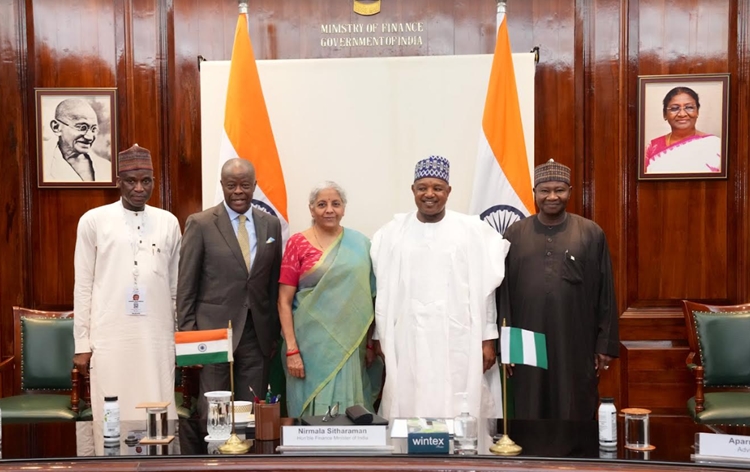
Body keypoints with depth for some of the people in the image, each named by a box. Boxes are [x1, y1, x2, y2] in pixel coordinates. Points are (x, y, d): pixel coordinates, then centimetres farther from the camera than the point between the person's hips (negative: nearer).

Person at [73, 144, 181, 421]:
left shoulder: (169, 223, 7)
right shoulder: (94, 221, 1)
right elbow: (83, 286, 2)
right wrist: (81, 342, 0)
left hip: (157, 338, 2)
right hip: (110, 337, -2)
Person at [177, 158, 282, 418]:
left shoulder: (271, 224, 8)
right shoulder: (200, 223, -2)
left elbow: (275, 281, 12)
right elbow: (186, 284, -2)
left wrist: (275, 331, 9)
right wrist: (187, 333, -6)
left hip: (258, 332, 3)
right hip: (215, 329, -3)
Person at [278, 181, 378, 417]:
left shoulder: (360, 243, 6)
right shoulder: (298, 243, -1)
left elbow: (368, 297, 9)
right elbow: (284, 301, -3)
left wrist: (370, 344, 5)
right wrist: (291, 349, -9)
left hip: (351, 345, 2)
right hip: (312, 344, -2)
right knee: (313, 411, 4)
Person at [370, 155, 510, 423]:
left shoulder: (473, 231, 1)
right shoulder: (391, 234, 5)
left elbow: (485, 288, 2)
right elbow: (382, 291, 6)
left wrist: (488, 338, 0)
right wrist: (380, 337, 5)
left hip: (459, 342, -1)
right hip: (407, 342, 1)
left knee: (459, 414, 0)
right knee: (409, 413, 2)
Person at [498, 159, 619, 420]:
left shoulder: (591, 233, 2)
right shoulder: (515, 234, 4)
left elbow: (606, 294, 3)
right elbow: (503, 292, 5)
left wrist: (606, 344, 1)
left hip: (576, 346, -1)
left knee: (575, 418, 7)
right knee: (528, 419, 9)